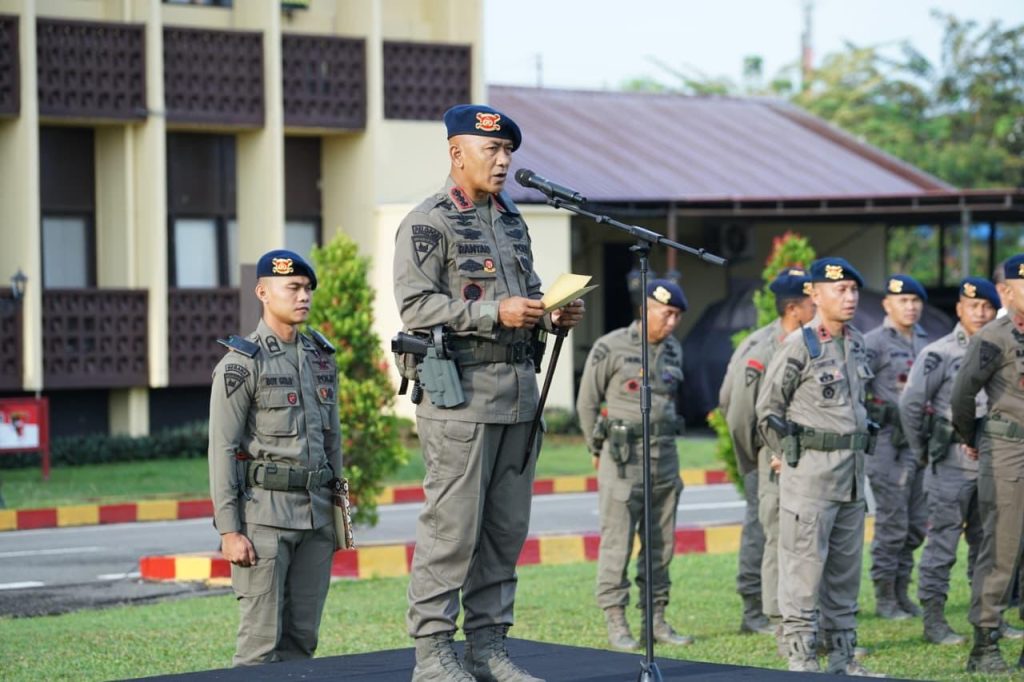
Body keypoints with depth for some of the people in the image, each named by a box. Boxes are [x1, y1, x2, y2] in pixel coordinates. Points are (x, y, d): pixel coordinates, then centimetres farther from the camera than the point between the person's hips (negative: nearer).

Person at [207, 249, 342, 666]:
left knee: (302, 636, 6)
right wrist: (229, 530, -15)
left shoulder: (321, 357, 12)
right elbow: (222, 450, -10)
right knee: (262, 640, -6)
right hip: (264, 512, -6)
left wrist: (336, 510, 14)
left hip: (315, 515, 6)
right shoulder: (241, 363, -8)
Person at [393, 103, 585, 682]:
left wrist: (555, 314, 3)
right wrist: (494, 314, -22)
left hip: (520, 393, 8)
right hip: (460, 394, -8)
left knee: (507, 528, 8)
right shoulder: (428, 223, -6)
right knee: (452, 525, -6)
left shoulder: (512, 222, 19)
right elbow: (417, 305, -15)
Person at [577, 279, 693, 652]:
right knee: (617, 542, -4)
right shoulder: (610, 348, -8)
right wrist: (599, 450, 8)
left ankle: (656, 618, 13)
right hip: (624, 457, -6)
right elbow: (587, 403, 0)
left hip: (665, 457, 6)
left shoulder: (674, 350, 10)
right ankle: (615, 622, 0)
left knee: (661, 544, 7)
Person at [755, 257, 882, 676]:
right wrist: (795, 457, -5)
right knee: (804, 568, -6)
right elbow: (768, 410, -7)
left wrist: (856, 450, 17)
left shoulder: (857, 344, 11)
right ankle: (801, 661, -3)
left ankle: (842, 658, 18)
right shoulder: (798, 346, -11)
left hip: (853, 469, 8)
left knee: (846, 571, 12)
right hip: (811, 471, -8)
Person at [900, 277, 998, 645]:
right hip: (952, 466, -5)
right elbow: (910, 404, -6)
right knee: (943, 542, -3)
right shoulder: (939, 353, -6)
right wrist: (922, 451, 1)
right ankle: (933, 619, 1)